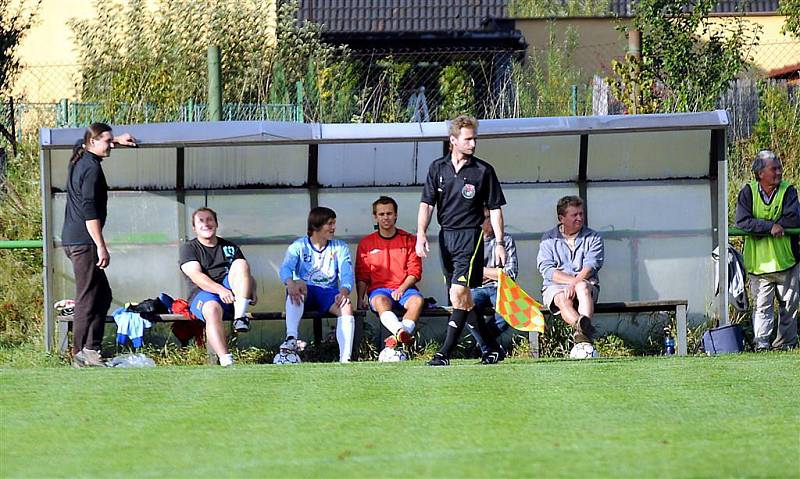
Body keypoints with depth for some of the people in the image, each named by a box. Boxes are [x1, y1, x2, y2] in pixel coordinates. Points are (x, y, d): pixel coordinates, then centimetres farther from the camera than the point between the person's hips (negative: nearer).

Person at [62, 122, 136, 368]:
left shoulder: (79, 160, 13)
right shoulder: (91, 168, -15)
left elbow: (81, 143, 41)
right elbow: (89, 211, -21)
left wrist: (117, 140, 40)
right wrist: (101, 247, -20)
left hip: (72, 238, 10)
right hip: (83, 241, -10)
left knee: (103, 294, 12)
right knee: (88, 299, -7)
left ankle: (89, 349, 11)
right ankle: (81, 354, -6)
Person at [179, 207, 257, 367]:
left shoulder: (230, 247, 25)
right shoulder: (189, 249, 11)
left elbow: (247, 276, 21)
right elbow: (196, 276, -7)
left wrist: (252, 291, -4)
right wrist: (220, 290, -25)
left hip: (232, 295, 3)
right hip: (203, 295, -3)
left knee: (241, 264, -22)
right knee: (212, 310, -38)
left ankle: (240, 317, -34)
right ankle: (225, 360, -51)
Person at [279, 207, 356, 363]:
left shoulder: (340, 247, 13)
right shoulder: (299, 246, 6)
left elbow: (347, 273, -2)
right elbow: (286, 268, -12)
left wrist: (344, 291, -26)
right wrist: (290, 282, -37)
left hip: (329, 292, 2)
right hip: (305, 292, -2)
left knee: (346, 307, -30)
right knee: (298, 284, -36)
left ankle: (345, 359, -40)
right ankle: (292, 338, -51)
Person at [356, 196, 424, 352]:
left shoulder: (408, 240, 12)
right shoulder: (366, 243, 14)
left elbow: (415, 272, 6)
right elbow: (362, 276, 13)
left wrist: (401, 289, -11)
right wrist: (361, 298, -4)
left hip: (404, 288, 0)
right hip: (379, 289, 0)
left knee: (417, 300, -35)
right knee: (381, 301, -38)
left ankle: (397, 339, -51)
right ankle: (401, 333, -63)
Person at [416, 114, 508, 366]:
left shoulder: (483, 171, -1)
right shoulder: (438, 168, 7)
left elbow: (495, 209, 2)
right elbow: (426, 204, 4)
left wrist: (499, 243, -3)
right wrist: (421, 234, -9)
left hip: (470, 236, -5)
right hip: (445, 235, 5)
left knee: (459, 293, -15)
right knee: (464, 298, 8)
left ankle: (445, 352, -16)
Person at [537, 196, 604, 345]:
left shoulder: (592, 237, 13)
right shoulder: (548, 239, 12)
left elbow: (591, 266, -3)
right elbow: (547, 270, -1)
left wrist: (576, 283, -21)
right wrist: (572, 280, -15)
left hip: (587, 286, 0)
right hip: (555, 287, 0)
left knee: (583, 287, -36)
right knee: (563, 299, -35)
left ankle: (581, 333, -62)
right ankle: (581, 325, -67)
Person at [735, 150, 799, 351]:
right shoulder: (748, 193, -3)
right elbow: (742, 222, -15)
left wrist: (759, 225, -13)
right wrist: (770, 226, -23)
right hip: (759, 261, -1)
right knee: (762, 304, -4)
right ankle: (761, 342, -7)